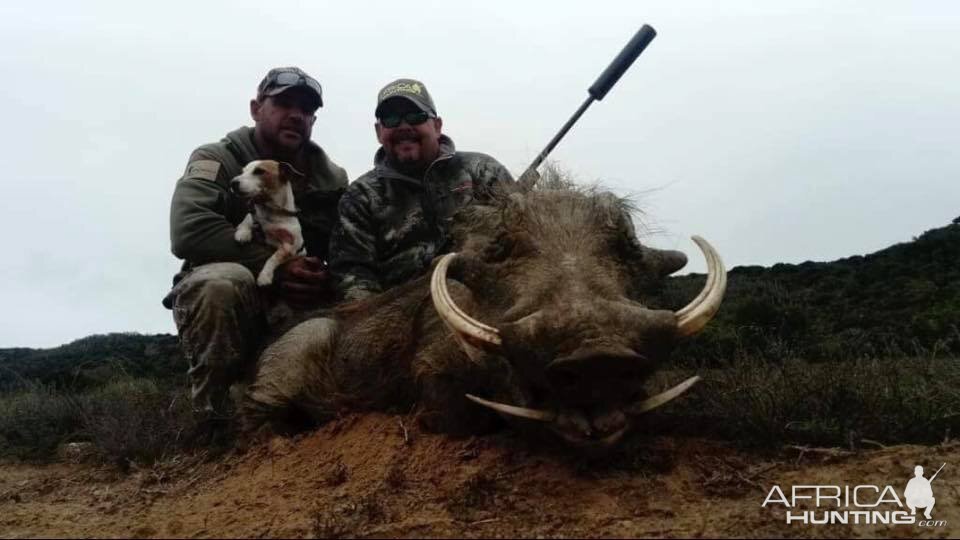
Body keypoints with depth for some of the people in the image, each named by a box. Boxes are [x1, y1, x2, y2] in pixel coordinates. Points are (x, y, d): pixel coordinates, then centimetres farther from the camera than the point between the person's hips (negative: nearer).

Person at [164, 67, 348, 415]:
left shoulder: (331, 178, 7)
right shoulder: (216, 161, -5)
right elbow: (189, 232, -23)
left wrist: (326, 282, -21)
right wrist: (275, 266, -27)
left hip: (300, 308, 4)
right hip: (218, 297, -3)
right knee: (225, 279, -37)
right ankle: (210, 418, -19)